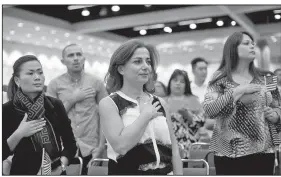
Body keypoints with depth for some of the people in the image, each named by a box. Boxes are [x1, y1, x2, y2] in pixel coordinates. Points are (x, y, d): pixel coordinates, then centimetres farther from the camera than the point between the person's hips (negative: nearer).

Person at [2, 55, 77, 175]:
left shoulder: (55, 105, -6)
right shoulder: (7, 110, -10)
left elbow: (70, 144, -1)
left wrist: (61, 166, -15)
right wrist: (18, 135, -22)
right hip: (23, 172, -1)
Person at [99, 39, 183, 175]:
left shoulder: (159, 103, 4)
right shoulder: (109, 103, -8)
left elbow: (174, 149, 6)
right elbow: (120, 145, -23)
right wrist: (145, 115, -15)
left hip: (165, 172, 4)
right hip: (128, 171, -4)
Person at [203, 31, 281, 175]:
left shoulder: (265, 77, 9)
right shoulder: (220, 79, -1)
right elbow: (209, 110, -15)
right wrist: (237, 91, -20)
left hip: (263, 150, 3)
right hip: (230, 153, -3)